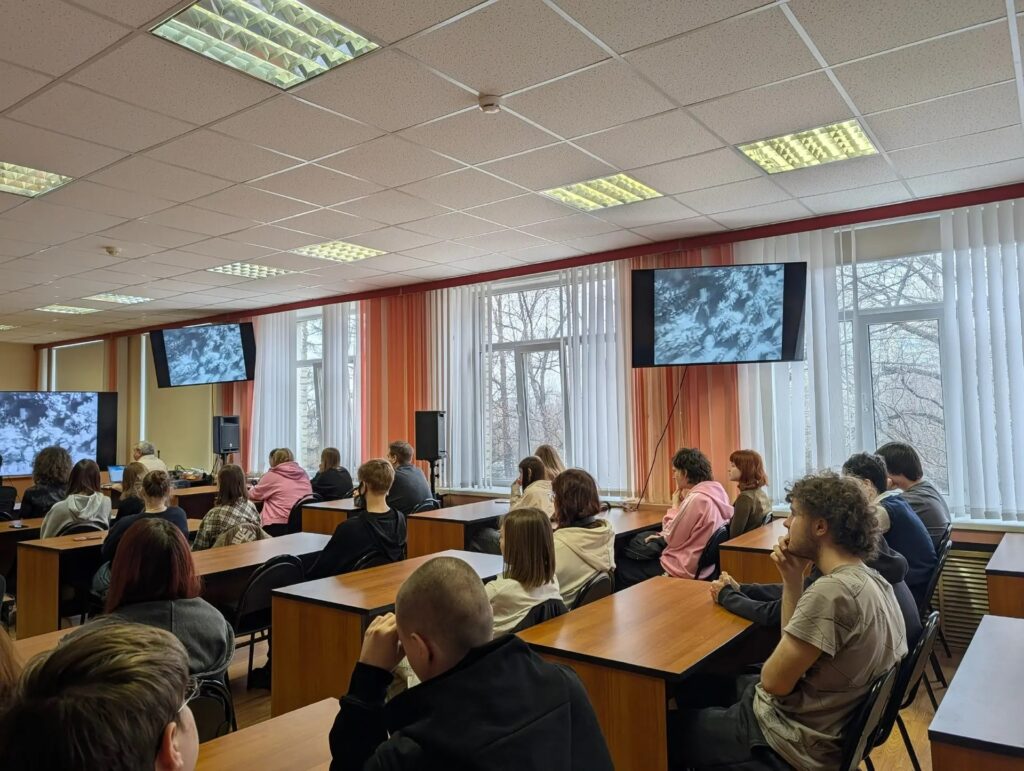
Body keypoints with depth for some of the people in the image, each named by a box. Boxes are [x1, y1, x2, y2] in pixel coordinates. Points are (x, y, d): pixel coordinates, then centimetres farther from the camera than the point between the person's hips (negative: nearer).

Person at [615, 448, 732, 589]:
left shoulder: (697, 499, -24)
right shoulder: (715, 490, 4)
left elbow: (672, 539, -16)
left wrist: (675, 504, -7)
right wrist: (664, 535, 7)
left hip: (682, 568, -9)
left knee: (621, 569, 1)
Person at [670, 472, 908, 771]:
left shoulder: (832, 591, -28)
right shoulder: (868, 578, 3)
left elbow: (774, 680, -22)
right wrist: (792, 580, -3)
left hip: (796, 738, -9)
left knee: (669, 730, 5)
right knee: (694, 688, 23)